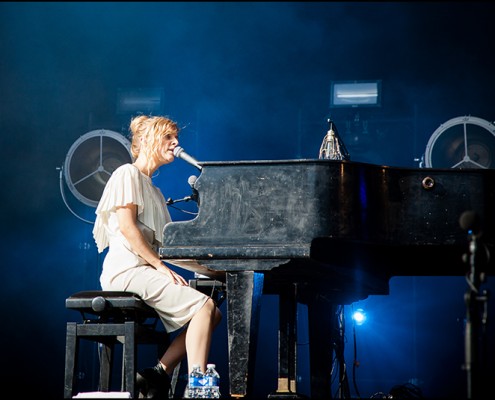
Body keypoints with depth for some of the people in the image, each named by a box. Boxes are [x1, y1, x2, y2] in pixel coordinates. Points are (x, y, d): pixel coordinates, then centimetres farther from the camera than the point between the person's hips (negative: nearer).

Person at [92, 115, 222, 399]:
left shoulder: (153, 189, 26)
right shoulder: (128, 174, -2)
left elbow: (164, 243, 21)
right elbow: (127, 227, -14)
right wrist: (161, 266, -16)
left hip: (146, 269, 9)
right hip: (127, 271, -9)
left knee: (212, 314, 1)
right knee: (204, 305, -22)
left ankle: (158, 375, -1)